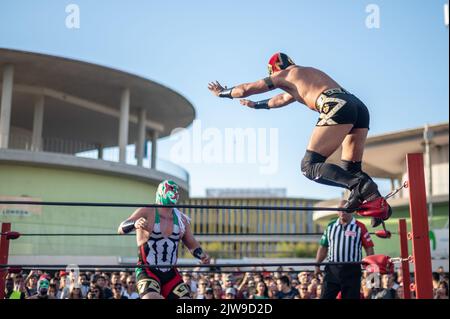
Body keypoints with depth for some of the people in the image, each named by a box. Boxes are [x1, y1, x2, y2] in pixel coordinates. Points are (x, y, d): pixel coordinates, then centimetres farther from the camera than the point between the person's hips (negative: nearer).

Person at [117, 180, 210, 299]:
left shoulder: (182, 219, 10)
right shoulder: (146, 212, -5)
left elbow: (192, 245, 19)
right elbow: (121, 229, -16)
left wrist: (202, 255, -2)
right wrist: (135, 224, -37)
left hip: (171, 273, 5)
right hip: (147, 271, -5)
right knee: (152, 297, -29)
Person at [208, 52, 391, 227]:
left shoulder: (283, 74, 19)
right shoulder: (309, 73, 41)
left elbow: (246, 89, 26)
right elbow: (282, 99, 56)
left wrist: (222, 92, 44)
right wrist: (255, 105, 68)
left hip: (337, 106, -8)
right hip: (360, 107, 8)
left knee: (310, 166, -10)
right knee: (350, 171, 15)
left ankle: (363, 187, -30)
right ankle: (379, 203, -6)